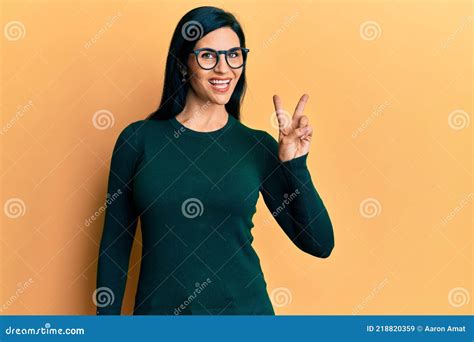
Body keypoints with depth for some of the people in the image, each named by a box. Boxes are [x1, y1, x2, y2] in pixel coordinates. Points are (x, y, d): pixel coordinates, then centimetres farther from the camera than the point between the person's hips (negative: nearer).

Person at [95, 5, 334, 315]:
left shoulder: (259, 146, -4)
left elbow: (320, 245, -5)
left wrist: (295, 164, -15)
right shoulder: (138, 138, -7)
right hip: (158, 307, 0)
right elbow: (115, 244, -1)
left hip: (244, 307, 1)